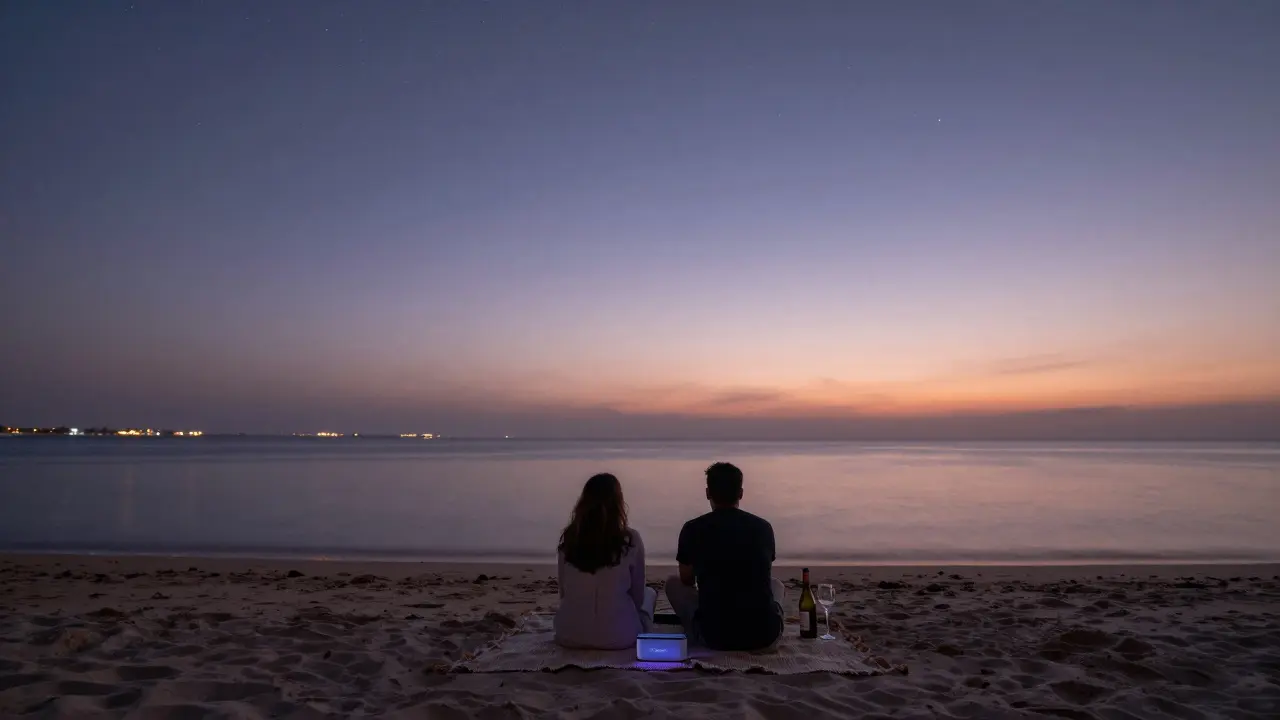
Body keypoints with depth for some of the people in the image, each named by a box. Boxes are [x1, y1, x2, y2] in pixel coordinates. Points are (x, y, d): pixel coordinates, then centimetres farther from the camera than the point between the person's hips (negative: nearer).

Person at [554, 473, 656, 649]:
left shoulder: (568, 538, -4)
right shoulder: (630, 540, -12)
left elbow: (563, 592, 4)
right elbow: (637, 597, -2)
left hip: (569, 635, 4)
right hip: (617, 636, -3)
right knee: (649, 593, 26)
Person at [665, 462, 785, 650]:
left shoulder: (693, 528, -4)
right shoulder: (763, 527, 3)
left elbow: (687, 580, 13)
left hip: (715, 636, -2)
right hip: (765, 635, 2)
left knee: (673, 583, 22)